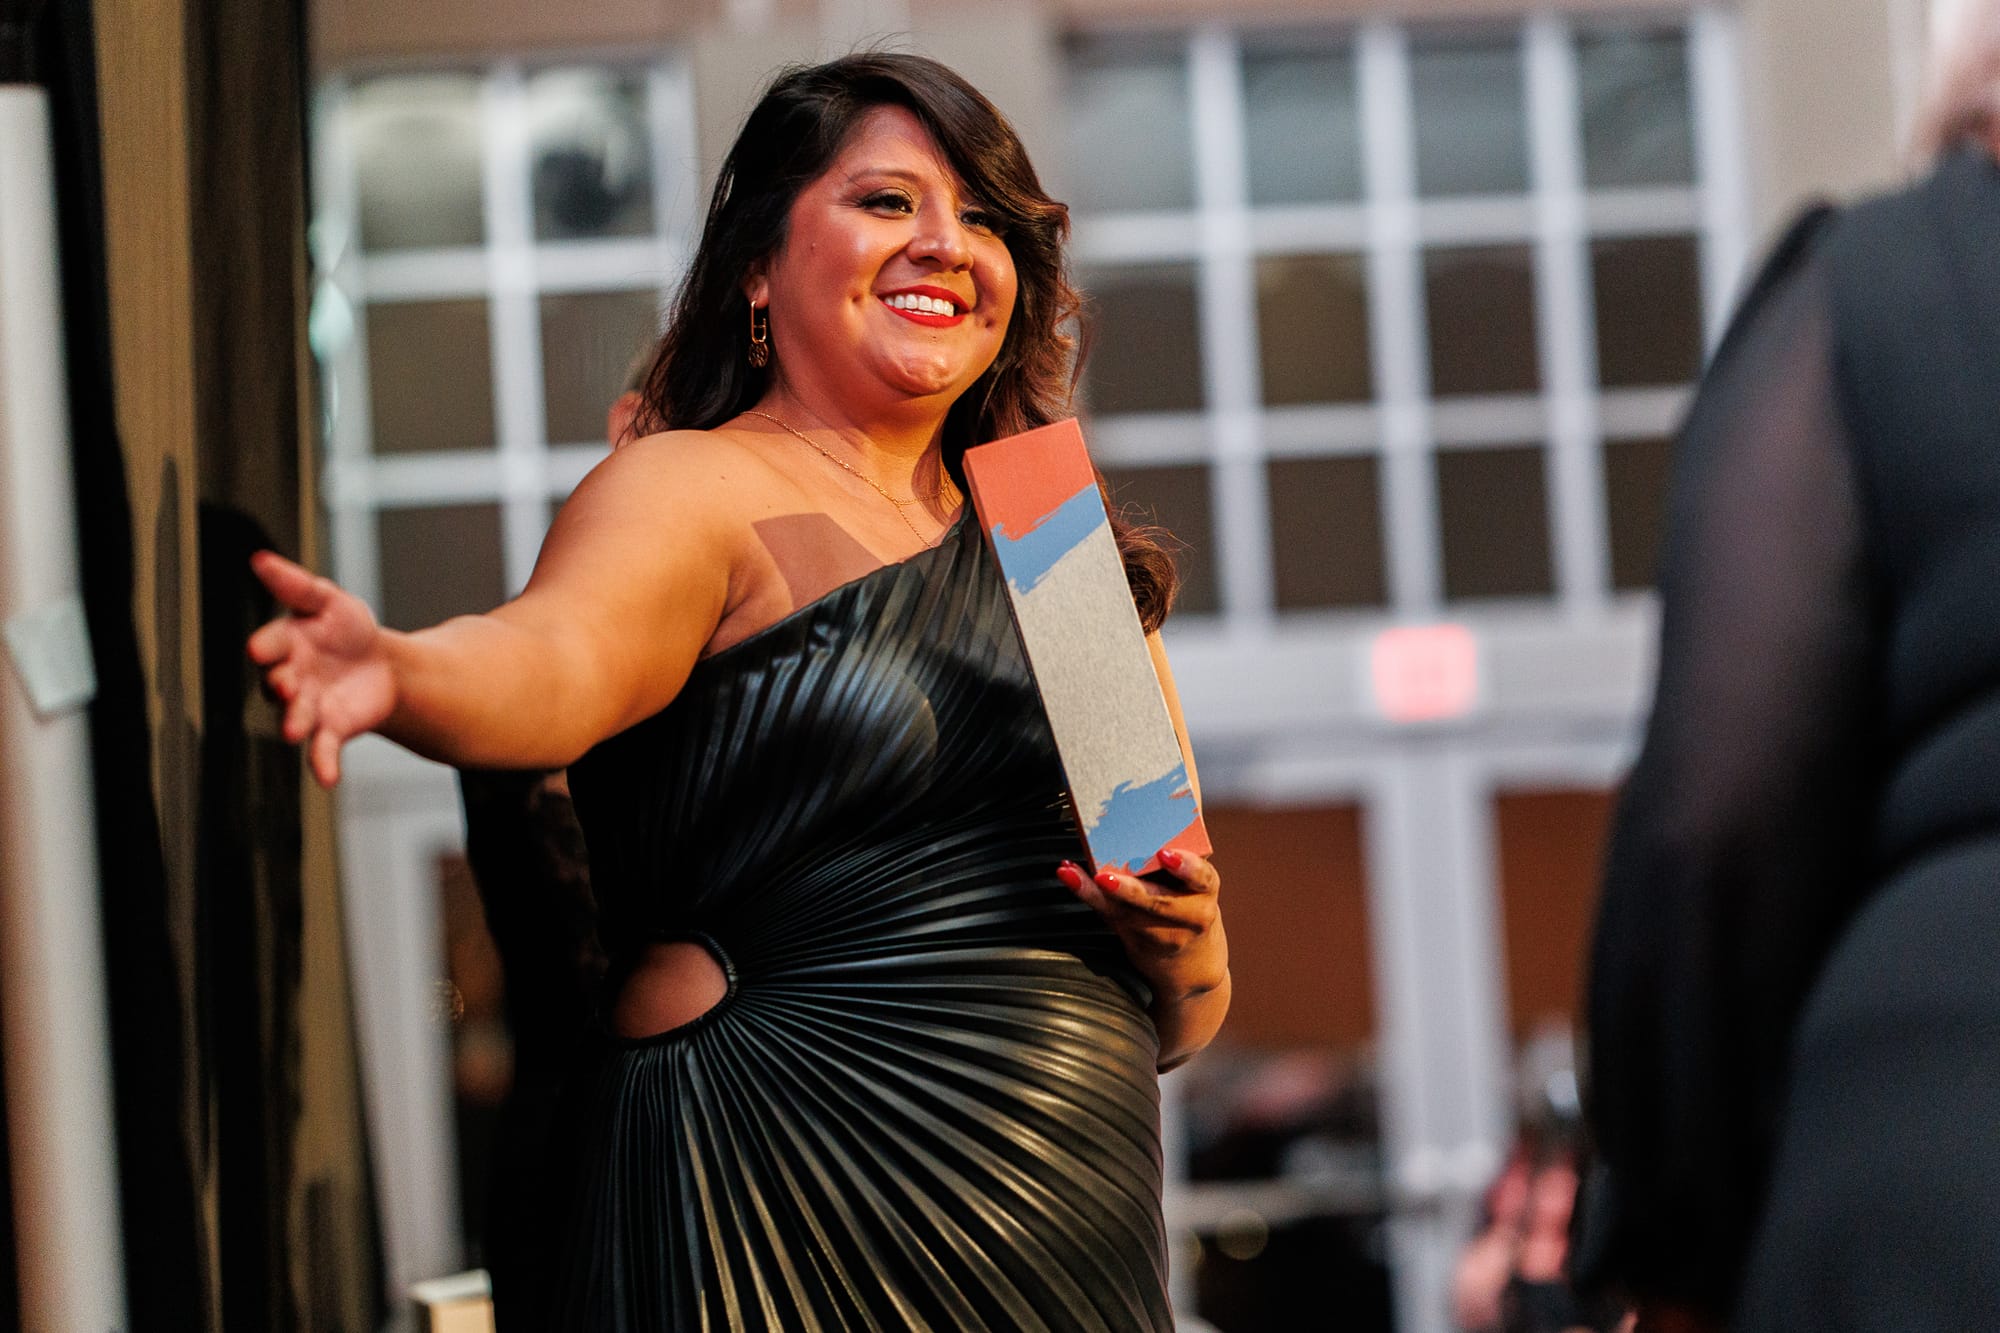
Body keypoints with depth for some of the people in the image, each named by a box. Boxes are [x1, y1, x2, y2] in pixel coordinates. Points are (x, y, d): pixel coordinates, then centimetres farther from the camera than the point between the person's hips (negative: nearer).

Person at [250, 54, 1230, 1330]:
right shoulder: (691, 495, -3)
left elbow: (1179, 1028, 17)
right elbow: (559, 662, -27)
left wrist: (1181, 948, -5)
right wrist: (400, 673, -48)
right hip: (796, 1220, -6)